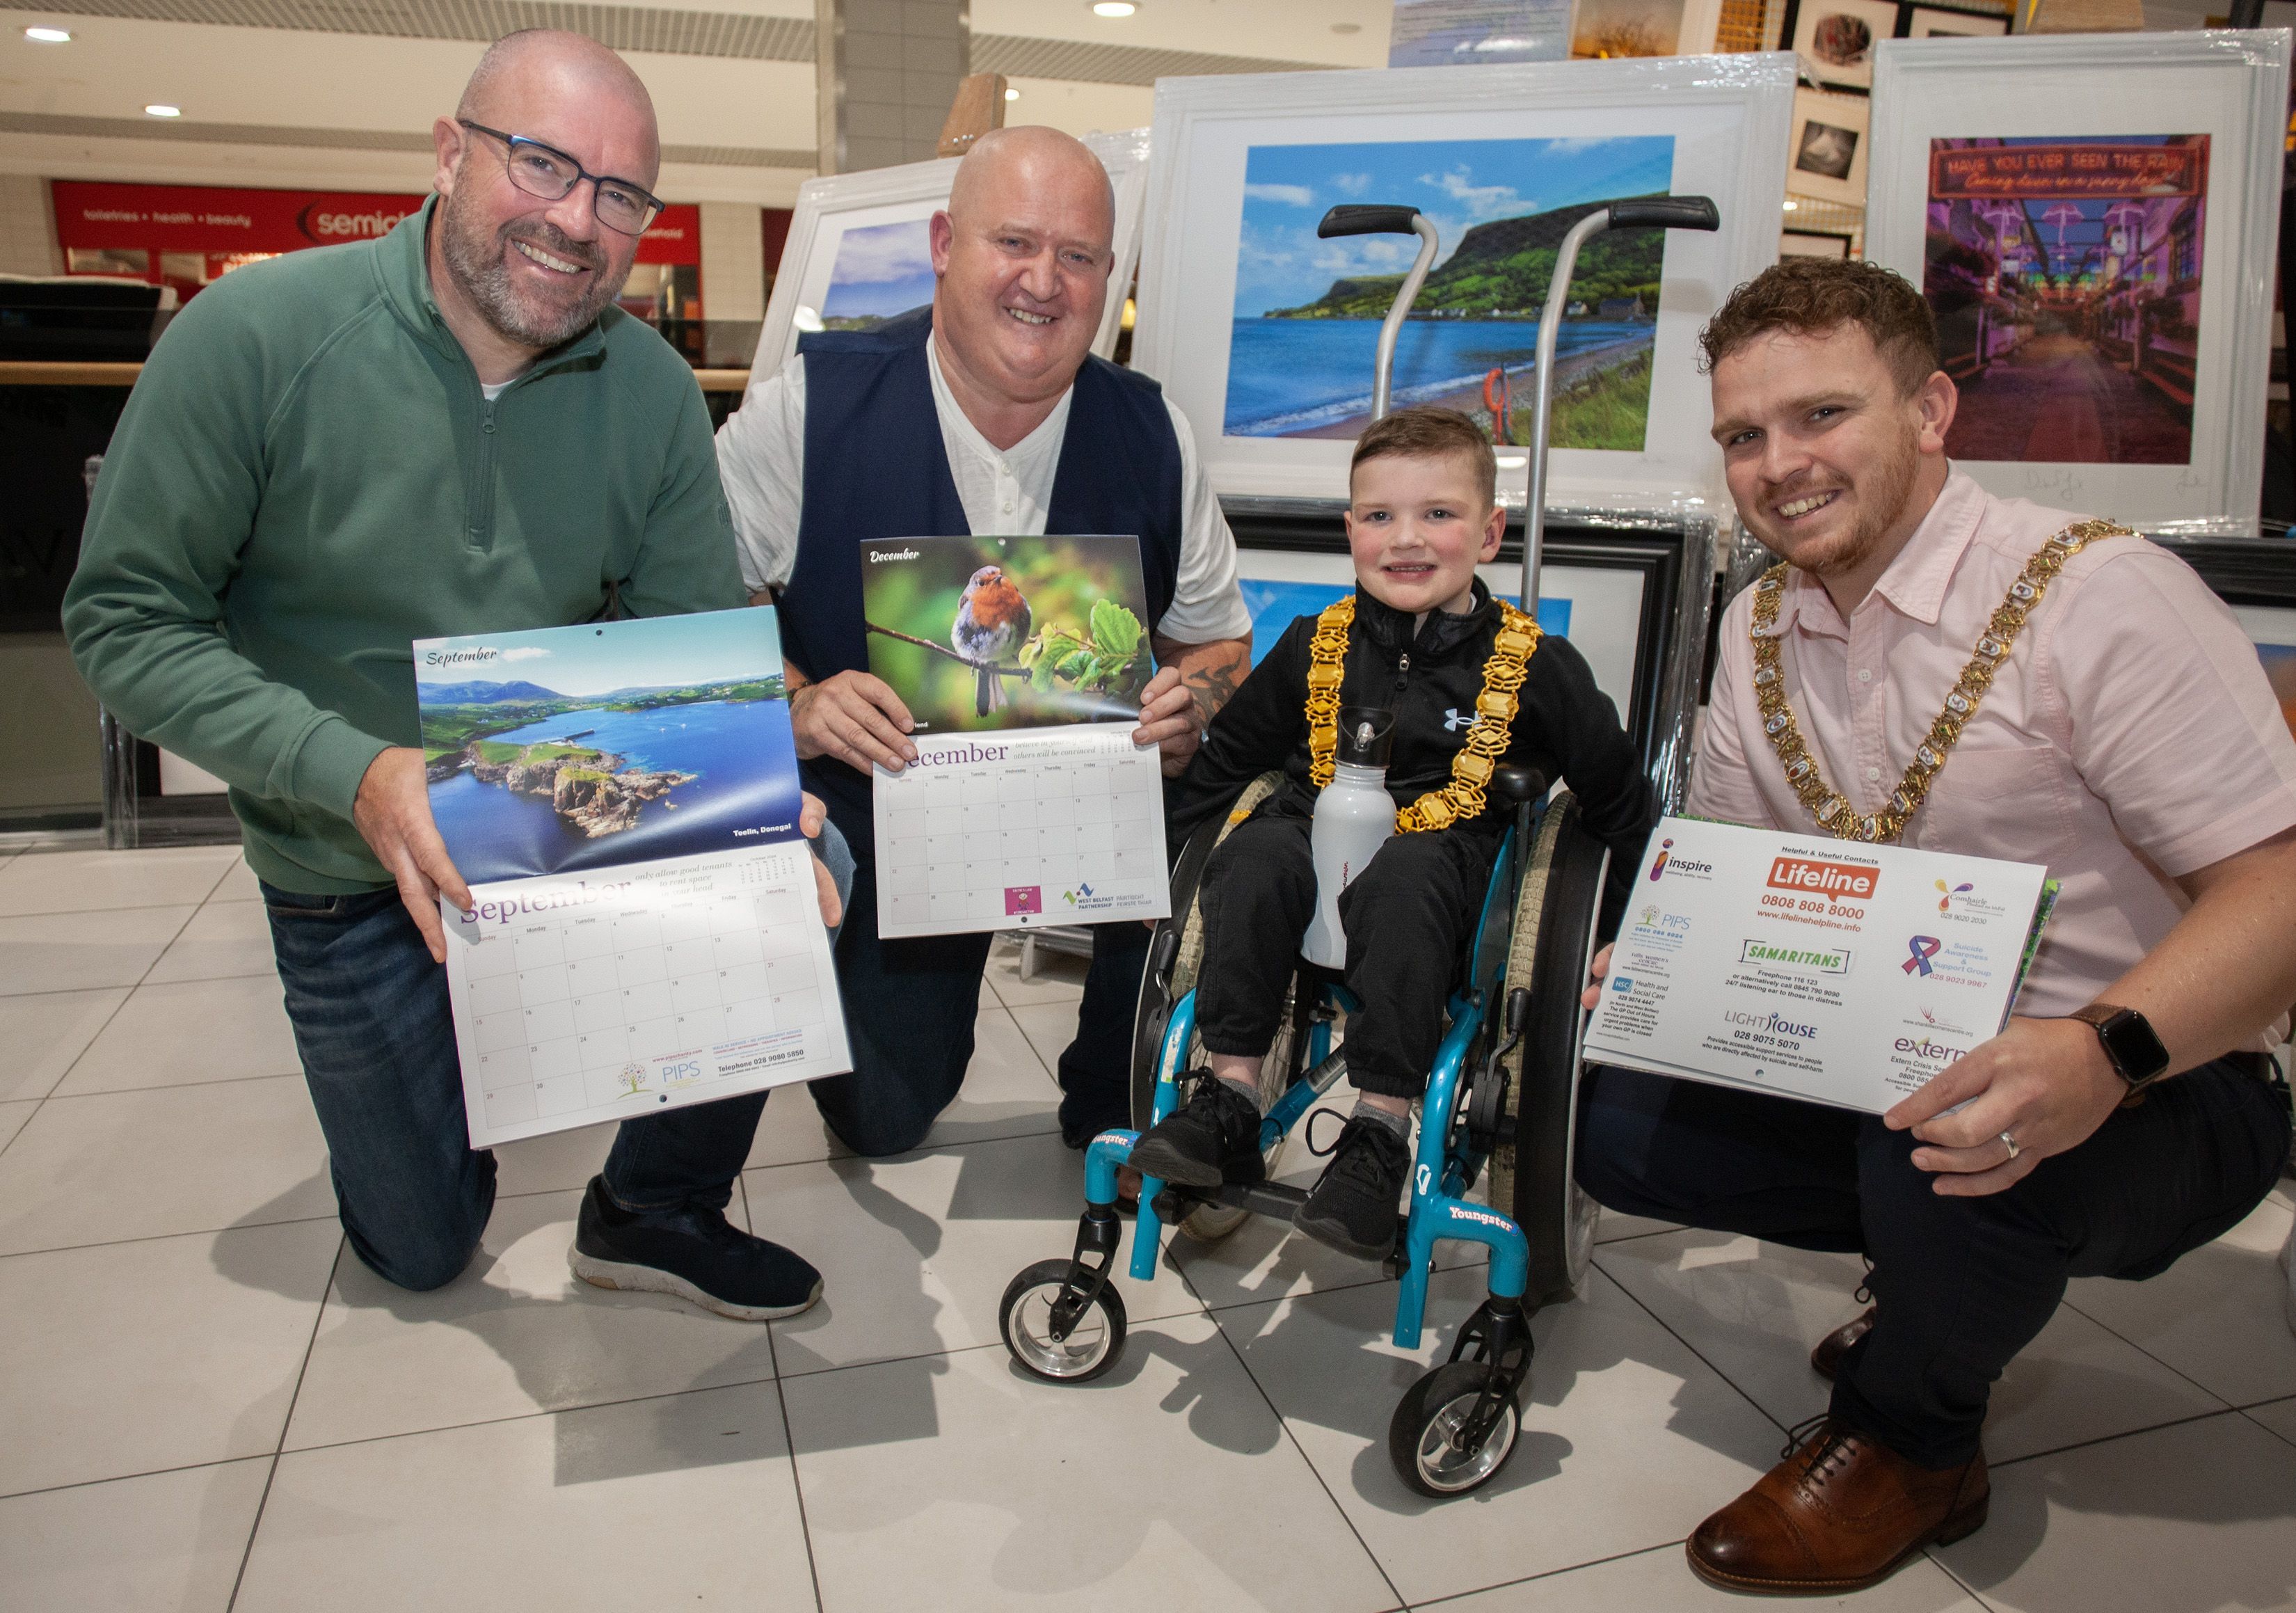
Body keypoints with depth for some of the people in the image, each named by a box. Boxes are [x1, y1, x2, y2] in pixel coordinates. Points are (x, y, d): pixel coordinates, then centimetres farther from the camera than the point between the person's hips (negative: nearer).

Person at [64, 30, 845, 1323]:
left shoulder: (656, 393, -9)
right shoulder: (256, 339, -18)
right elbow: (127, 619, -16)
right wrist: (356, 772, -32)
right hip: (355, 870, -1)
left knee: (808, 867, -26)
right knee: (422, 1247, 9)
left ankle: (656, 1208, -2)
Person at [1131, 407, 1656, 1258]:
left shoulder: (1535, 667, -1)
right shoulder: (1318, 644, 6)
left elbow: (1621, 802, 8)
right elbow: (1224, 755, 17)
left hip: (1445, 847, -2)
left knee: (1399, 883, -36)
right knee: (1255, 857, -30)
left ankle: (1380, 1132, -28)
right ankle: (1230, 1100, -23)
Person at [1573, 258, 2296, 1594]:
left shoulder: (2099, 595, -18)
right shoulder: (1761, 627, 3)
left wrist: (2107, 1051, -40)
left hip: (2155, 1097, -6)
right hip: (1883, 1069, 6)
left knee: (1950, 1160, -37)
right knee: (1612, 1119, -10)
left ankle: (1906, 1440, -1)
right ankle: (1945, 1276, 13)